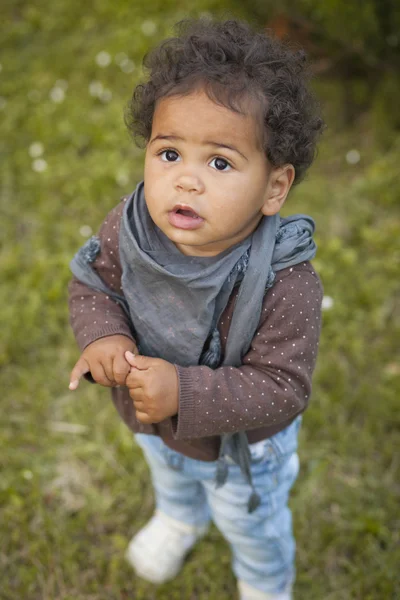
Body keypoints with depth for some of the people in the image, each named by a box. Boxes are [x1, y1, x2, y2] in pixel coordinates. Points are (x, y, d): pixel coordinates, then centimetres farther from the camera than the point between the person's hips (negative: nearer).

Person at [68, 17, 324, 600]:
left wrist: (186, 394, -43)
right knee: (169, 475, 40)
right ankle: (180, 519, 79)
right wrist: (104, 333, -31)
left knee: (252, 524, 30)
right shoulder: (130, 227, -28)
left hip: (242, 445, -4)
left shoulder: (285, 286, -41)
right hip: (152, 422, 4)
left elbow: (281, 387, -33)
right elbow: (93, 281, -10)